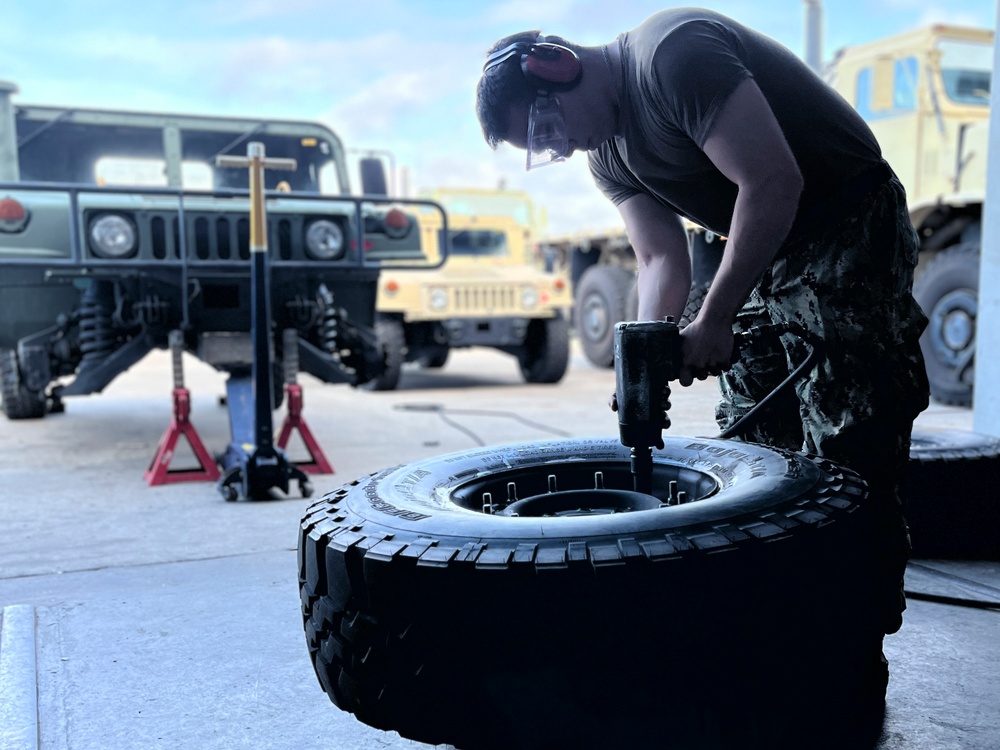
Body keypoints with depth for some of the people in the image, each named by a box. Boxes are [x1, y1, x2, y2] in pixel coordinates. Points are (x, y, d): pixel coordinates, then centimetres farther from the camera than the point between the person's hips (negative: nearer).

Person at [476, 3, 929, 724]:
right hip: (765, 252, 9)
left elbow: (773, 182, -27)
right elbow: (662, 258, 2)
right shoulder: (607, 155, 6)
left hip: (851, 227, -9)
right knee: (755, 448, 9)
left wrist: (713, 323, -25)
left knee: (848, 452, -9)